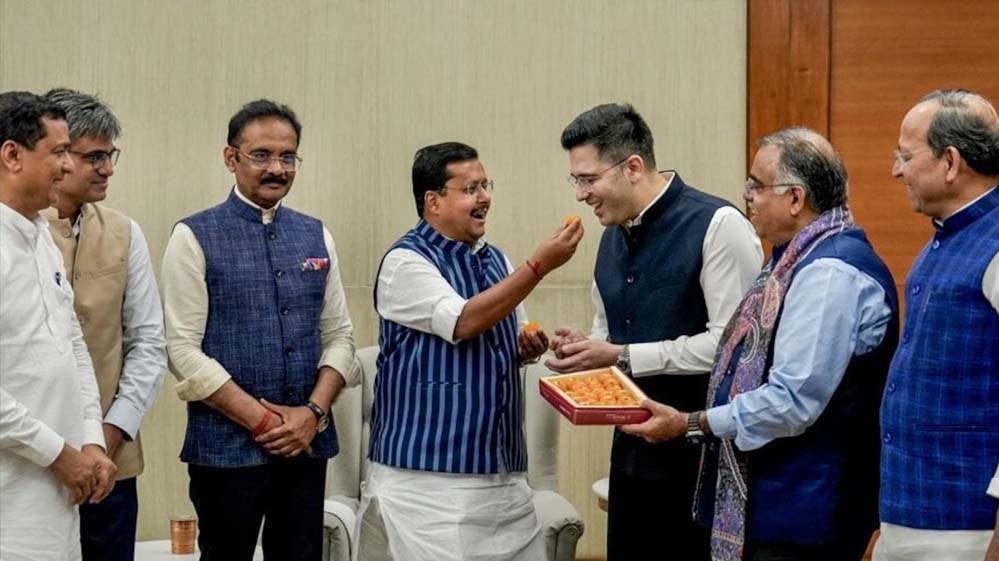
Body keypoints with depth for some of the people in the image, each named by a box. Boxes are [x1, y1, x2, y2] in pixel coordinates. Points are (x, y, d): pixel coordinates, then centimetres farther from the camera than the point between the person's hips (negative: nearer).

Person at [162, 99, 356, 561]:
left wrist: (313, 412, -8)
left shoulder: (316, 237, 9)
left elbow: (339, 336, 8)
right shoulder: (195, 237, -4)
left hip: (307, 441, 4)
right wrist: (262, 419, -13)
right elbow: (183, 350, -10)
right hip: (227, 445, -4)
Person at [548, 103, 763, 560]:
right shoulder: (613, 236, 11)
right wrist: (584, 348, -1)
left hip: (701, 457, -7)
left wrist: (620, 357, -18)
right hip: (632, 452, 7)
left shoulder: (717, 225, -13)